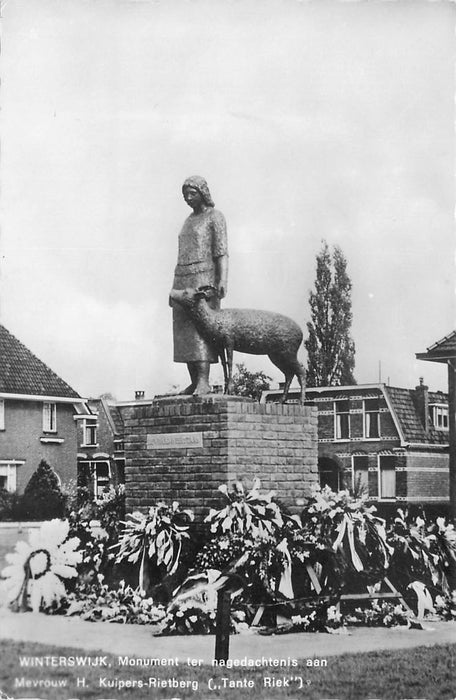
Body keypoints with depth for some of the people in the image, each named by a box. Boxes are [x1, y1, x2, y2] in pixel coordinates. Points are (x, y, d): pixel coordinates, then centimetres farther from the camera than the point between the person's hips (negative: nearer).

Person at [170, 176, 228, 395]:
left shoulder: (215, 217, 0)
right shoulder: (189, 221, 23)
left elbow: (222, 251, -9)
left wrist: (223, 280, -23)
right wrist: (175, 288, 19)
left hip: (203, 278, -7)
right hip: (182, 279, 7)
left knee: (200, 328, -18)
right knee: (185, 332, 0)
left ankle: (204, 381, -23)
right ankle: (194, 383, 0)